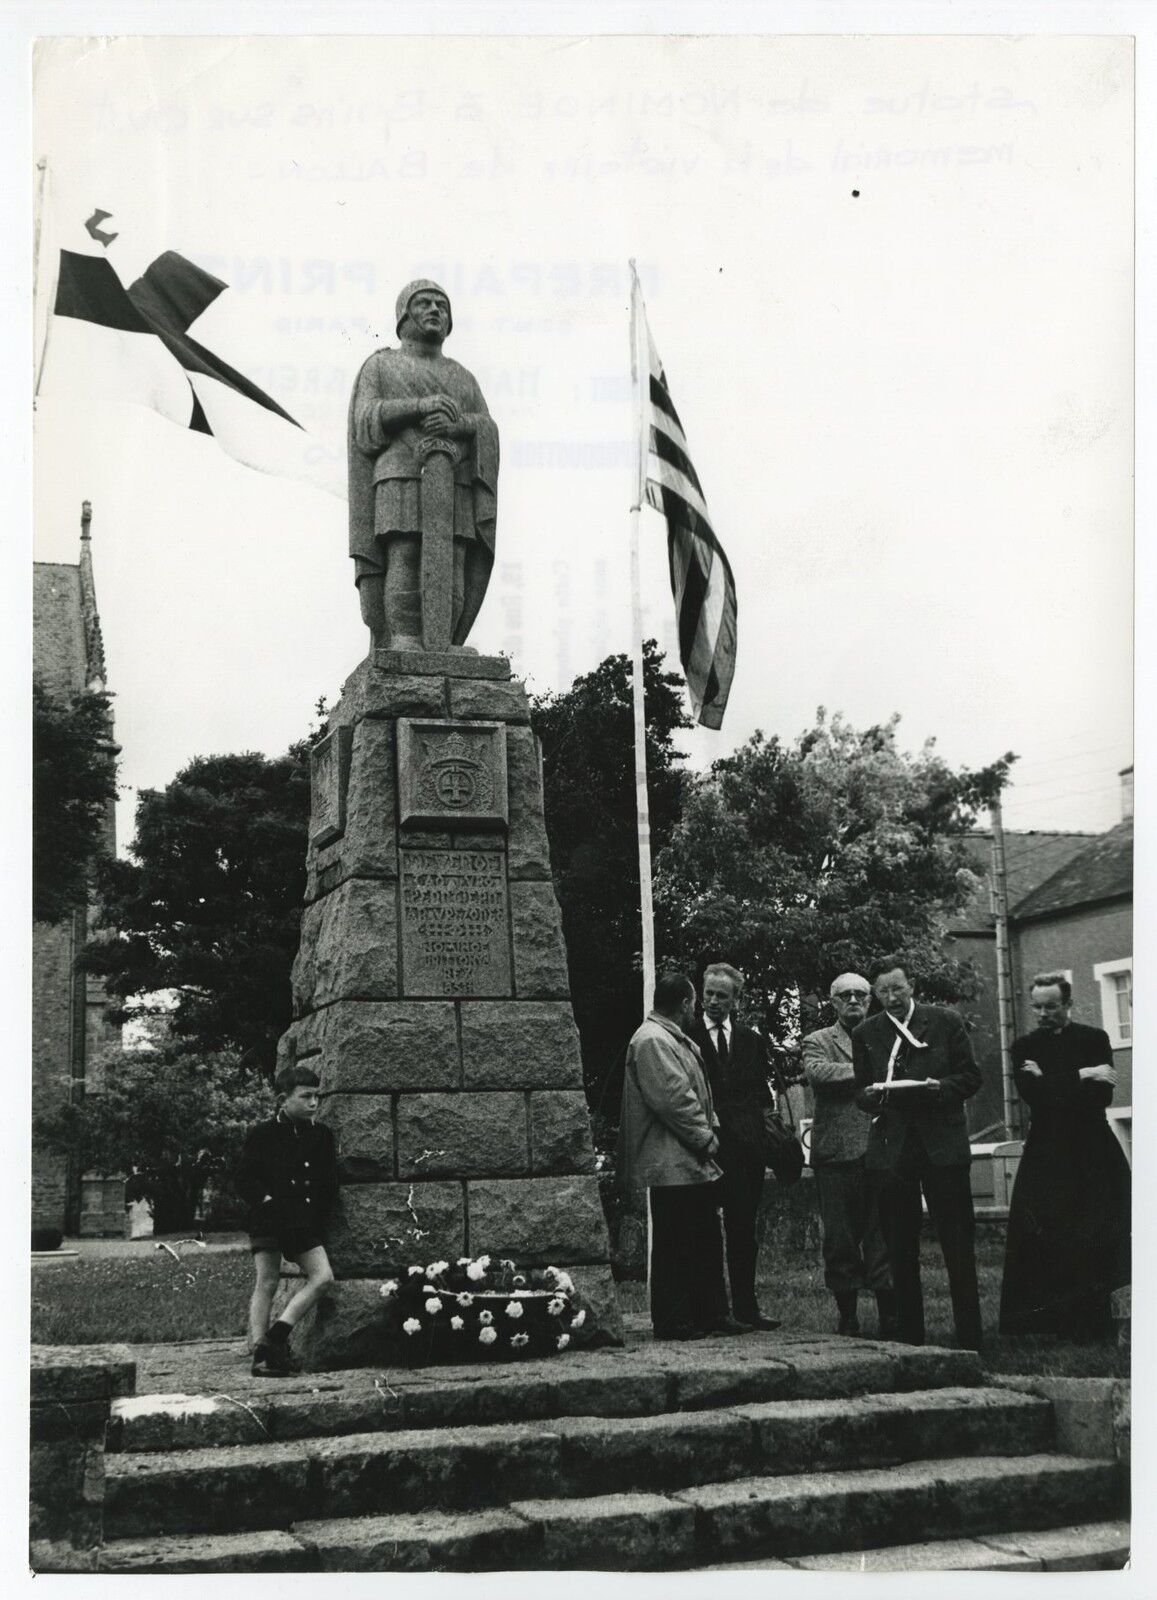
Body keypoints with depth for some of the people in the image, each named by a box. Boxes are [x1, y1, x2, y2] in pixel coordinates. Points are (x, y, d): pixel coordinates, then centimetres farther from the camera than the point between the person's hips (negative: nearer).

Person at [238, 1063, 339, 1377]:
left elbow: (329, 1185, 12)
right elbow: (246, 1180, -3)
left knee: (323, 1277, -9)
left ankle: (278, 1334, -3)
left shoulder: (322, 1137, 10)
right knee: (266, 1283, -5)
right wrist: (267, 1202, -17)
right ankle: (261, 1354, -4)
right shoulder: (262, 1134, 1)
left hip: (304, 1223, 4)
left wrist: (318, 1219, 0)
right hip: (267, 1220, -4)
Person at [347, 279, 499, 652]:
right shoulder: (380, 366, 18)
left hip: (454, 488, 3)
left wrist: (457, 425, -12)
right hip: (400, 484, -3)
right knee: (403, 569, -16)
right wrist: (421, 407, -15)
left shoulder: (463, 378, 28)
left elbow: (487, 432, 12)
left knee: (449, 580, -10)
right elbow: (367, 421, 1)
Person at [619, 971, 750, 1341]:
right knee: (675, 1246, -3)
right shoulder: (651, 1041, -16)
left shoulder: (680, 1041, 18)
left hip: (697, 1163, 11)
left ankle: (713, 1313, 21)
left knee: (707, 1241, 14)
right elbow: (672, 1100, -22)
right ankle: (673, 1321, 4)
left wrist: (711, 1131, 8)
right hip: (672, 1166, -11)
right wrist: (704, 1138, -14)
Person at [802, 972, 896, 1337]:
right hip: (836, 1153, -1)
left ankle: (890, 1319, 5)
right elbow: (816, 1072, -11)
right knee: (840, 1239, 2)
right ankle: (847, 1318, 12)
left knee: (884, 1237, -1)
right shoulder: (818, 1041, 10)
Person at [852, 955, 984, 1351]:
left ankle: (970, 1340, 6)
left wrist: (940, 1087, -14)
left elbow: (971, 1077, 5)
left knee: (958, 1245, 0)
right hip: (890, 1151, 2)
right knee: (900, 1251, 5)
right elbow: (860, 1094, 11)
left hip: (943, 1144, -1)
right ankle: (909, 1339, 13)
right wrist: (875, 1095, -12)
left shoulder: (945, 1021, 5)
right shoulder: (865, 1034, 9)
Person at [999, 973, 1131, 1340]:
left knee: (1092, 1250, -2)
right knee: (1035, 1248, -6)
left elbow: (1103, 1095, -9)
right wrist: (1079, 1077, -12)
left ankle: (1092, 1331, 8)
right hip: (1046, 1156, 1)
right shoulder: (1024, 1047, 7)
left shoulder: (1094, 1040, 4)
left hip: (1092, 1158, -1)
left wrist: (1050, 1086, -13)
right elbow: (1031, 1095, -9)